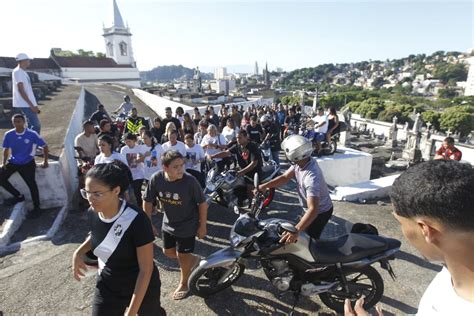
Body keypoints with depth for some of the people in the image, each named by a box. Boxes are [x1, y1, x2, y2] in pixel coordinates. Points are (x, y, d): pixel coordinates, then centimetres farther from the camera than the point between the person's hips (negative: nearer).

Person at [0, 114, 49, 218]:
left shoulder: (32, 134, -16)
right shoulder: (8, 135, -6)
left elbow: (44, 146, -6)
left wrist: (45, 161, -3)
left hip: (27, 163, -4)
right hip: (13, 162, 4)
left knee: (31, 184, -7)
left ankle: (37, 208, 3)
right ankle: (19, 196, 18)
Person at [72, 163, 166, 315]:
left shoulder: (136, 220, -33)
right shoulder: (94, 213, -15)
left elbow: (146, 270, -25)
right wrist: (79, 252, -6)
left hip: (141, 288, -4)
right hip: (107, 287, 4)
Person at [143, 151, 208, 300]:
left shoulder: (190, 181, -30)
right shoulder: (156, 179, -21)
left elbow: (202, 203, -17)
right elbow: (148, 201, -6)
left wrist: (203, 226, -10)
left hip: (188, 225, -4)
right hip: (168, 223, 5)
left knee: (182, 256, 12)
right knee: (168, 252, 21)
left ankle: (184, 284, 41)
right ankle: (193, 259, 49)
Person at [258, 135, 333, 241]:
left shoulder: (312, 177, -41)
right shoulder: (300, 162, -14)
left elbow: (313, 209, -46)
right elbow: (285, 177, -10)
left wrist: (296, 231, -54)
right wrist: (265, 186, -24)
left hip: (319, 212, -8)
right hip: (308, 208, 8)